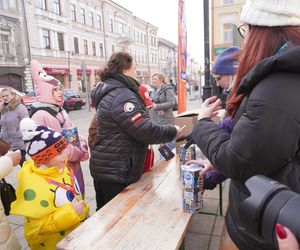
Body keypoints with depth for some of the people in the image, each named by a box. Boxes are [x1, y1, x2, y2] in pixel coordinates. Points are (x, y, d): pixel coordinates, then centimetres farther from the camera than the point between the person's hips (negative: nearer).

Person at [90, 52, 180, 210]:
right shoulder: (122, 96, -20)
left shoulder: (108, 93, 12)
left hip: (104, 167, 10)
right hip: (116, 172, -10)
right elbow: (145, 130, -25)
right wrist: (173, 132, -9)